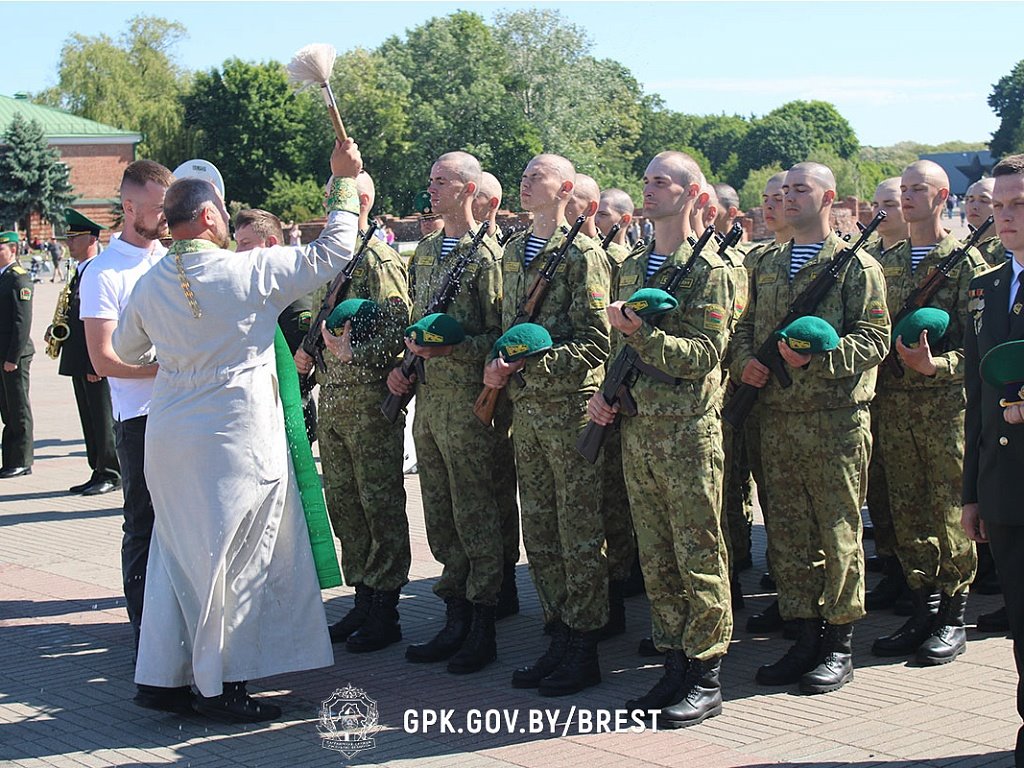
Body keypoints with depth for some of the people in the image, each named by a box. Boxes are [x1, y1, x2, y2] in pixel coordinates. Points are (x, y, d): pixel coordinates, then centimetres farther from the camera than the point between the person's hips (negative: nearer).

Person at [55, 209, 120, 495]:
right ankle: (98, 472, 17)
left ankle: (110, 474, 3)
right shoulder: (78, 274, 17)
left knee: (104, 420, -4)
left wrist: (97, 363, -20)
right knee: (89, 420, 12)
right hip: (79, 362, 9)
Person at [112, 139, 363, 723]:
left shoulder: (151, 285, 4)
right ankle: (222, 687, 6)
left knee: (180, 553, 14)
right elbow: (331, 253, -6)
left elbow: (127, 350, 22)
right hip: (235, 439, -6)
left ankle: (166, 675, 20)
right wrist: (344, 180, 5)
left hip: (170, 437, 6)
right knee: (234, 560, 2)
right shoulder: (248, 272, -13)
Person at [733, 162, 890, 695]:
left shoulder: (856, 266, -2)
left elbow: (874, 338, -9)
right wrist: (745, 360, 0)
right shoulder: (766, 267, 16)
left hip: (836, 417, -6)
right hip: (776, 416, 6)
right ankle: (806, 636, 18)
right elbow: (746, 326, 21)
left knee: (838, 531, 0)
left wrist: (817, 356, -22)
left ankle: (839, 646, 8)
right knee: (789, 532, 8)